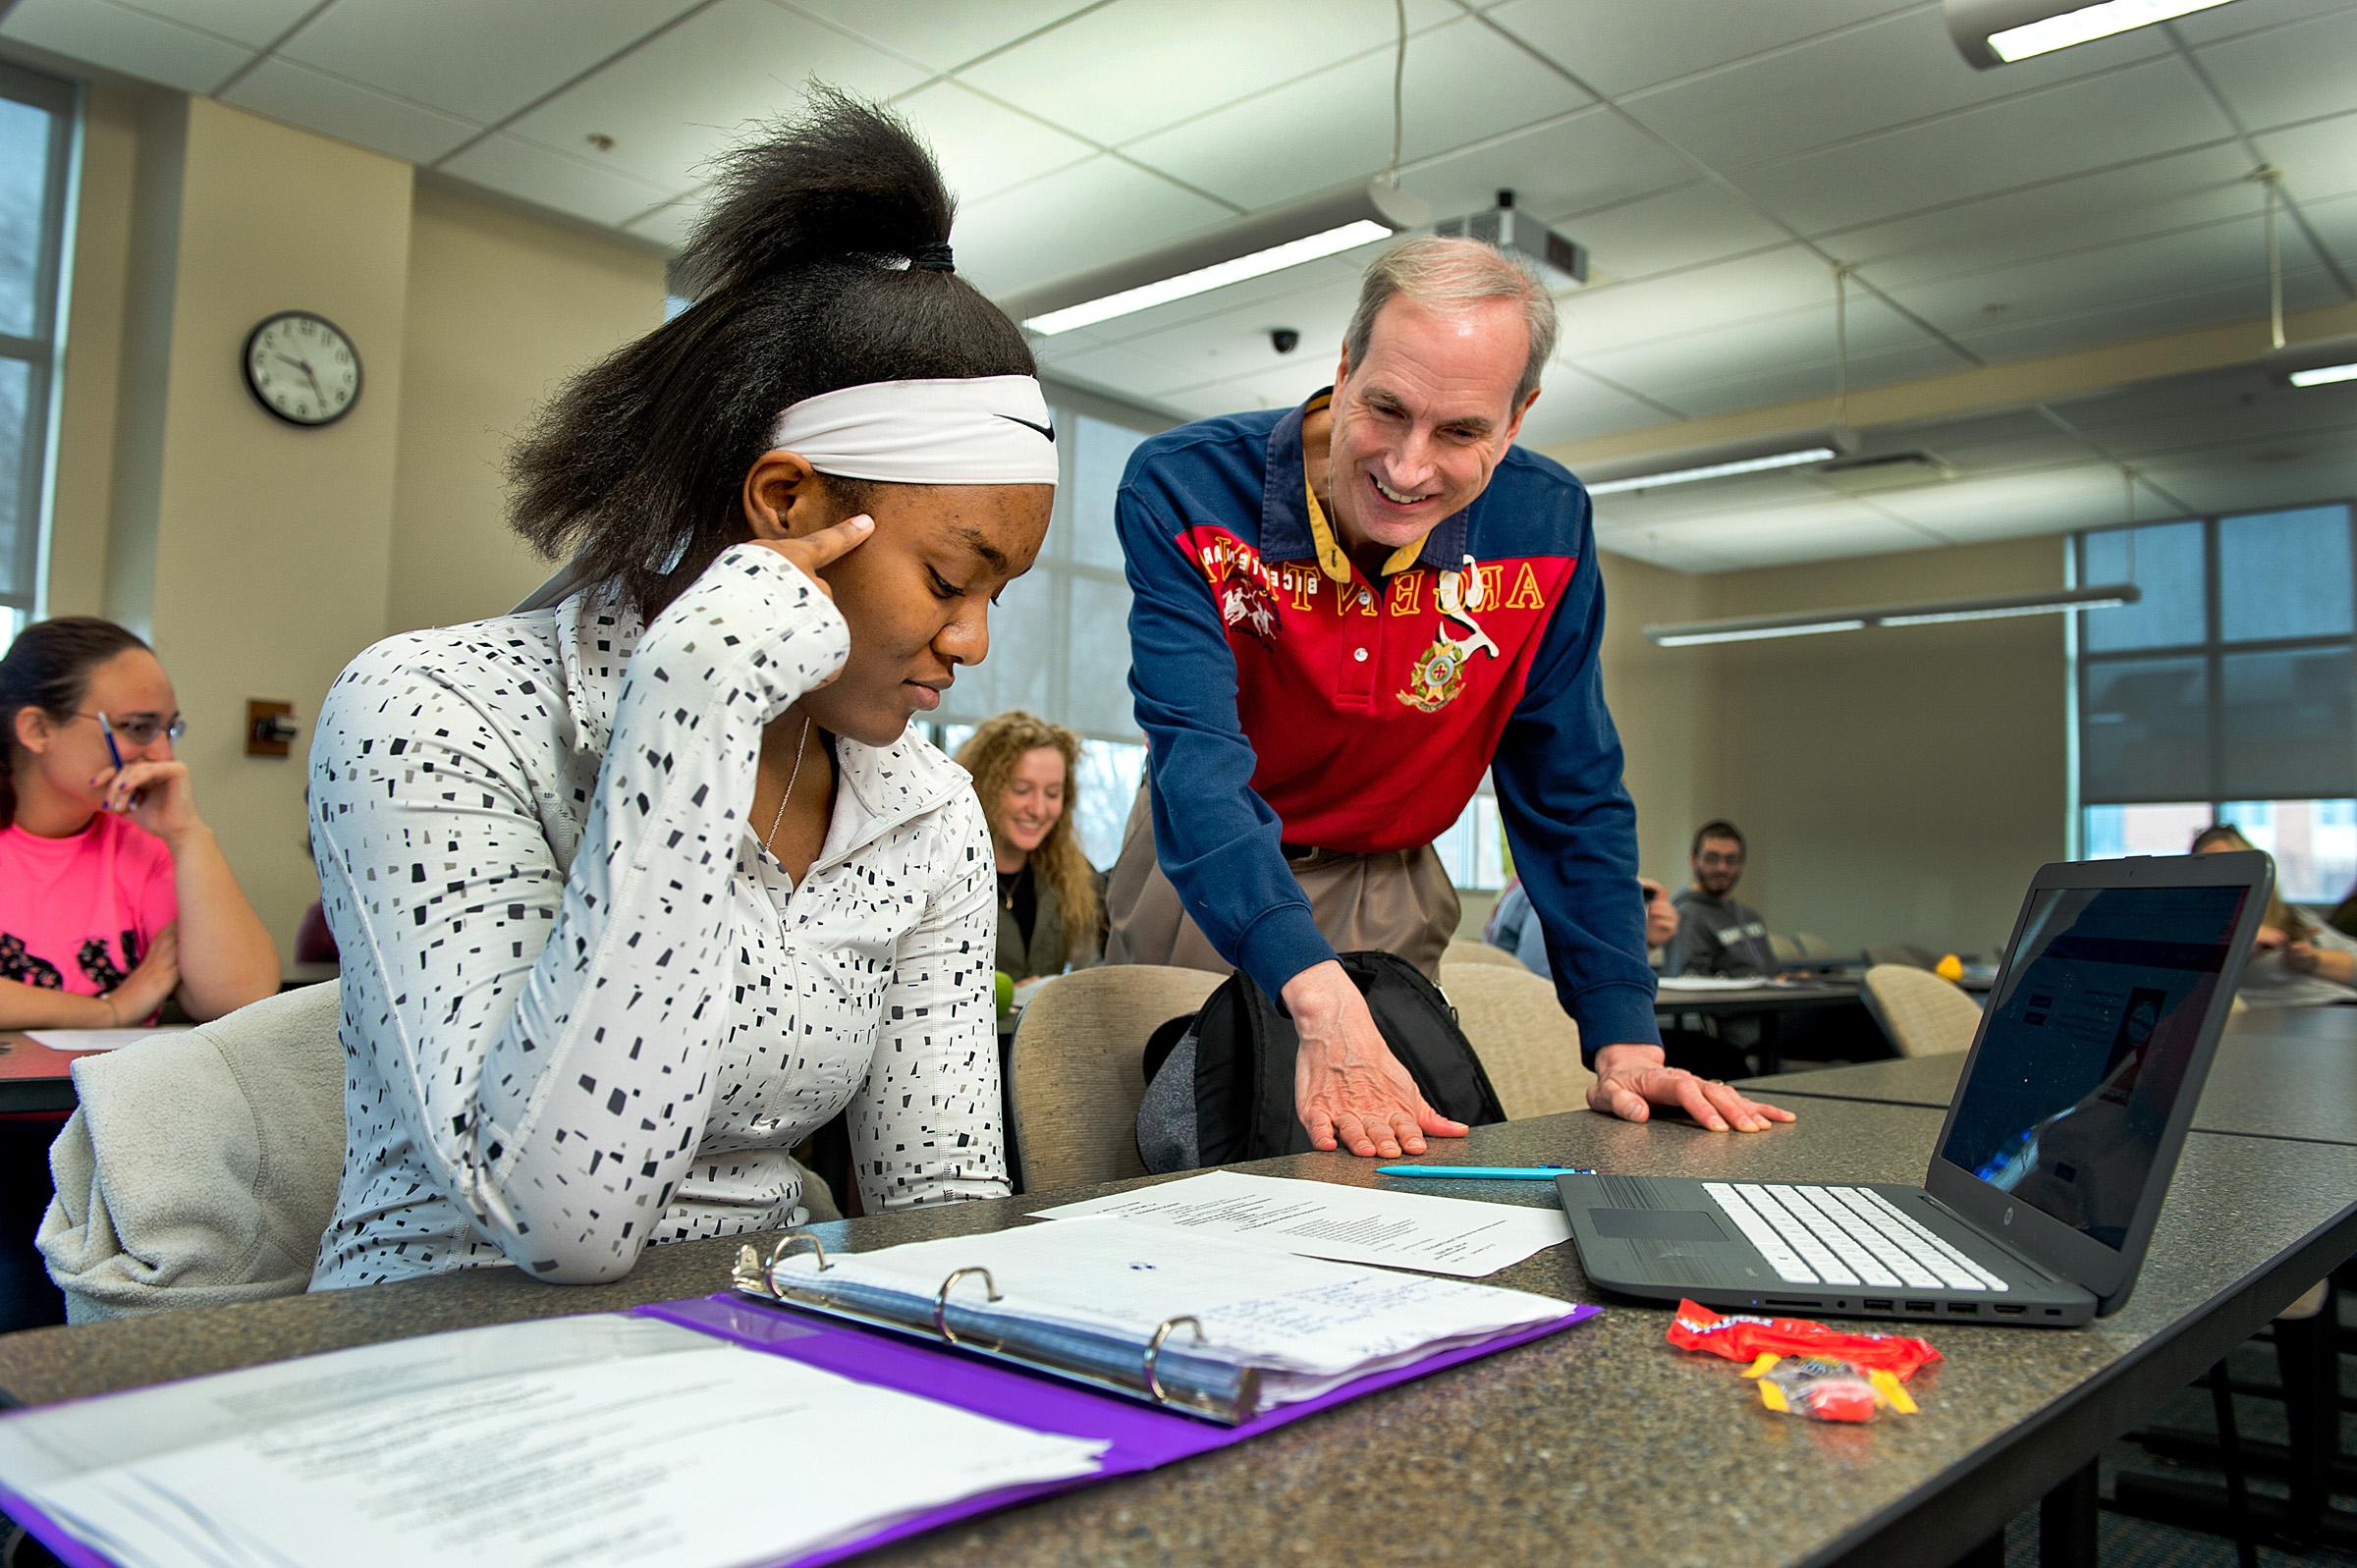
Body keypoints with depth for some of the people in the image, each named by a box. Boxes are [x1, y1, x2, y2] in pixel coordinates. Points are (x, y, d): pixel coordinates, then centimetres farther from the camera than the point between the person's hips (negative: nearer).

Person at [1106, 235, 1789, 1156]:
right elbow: (1197, 757, -36)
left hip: (1386, 894, 2)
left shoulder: (1545, 524, -16)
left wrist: (1624, 1045, -17)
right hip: (1203, 885, -1)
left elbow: (1570, 799, -9)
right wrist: (1322, 1002, -50)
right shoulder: (1183, 491, -25)